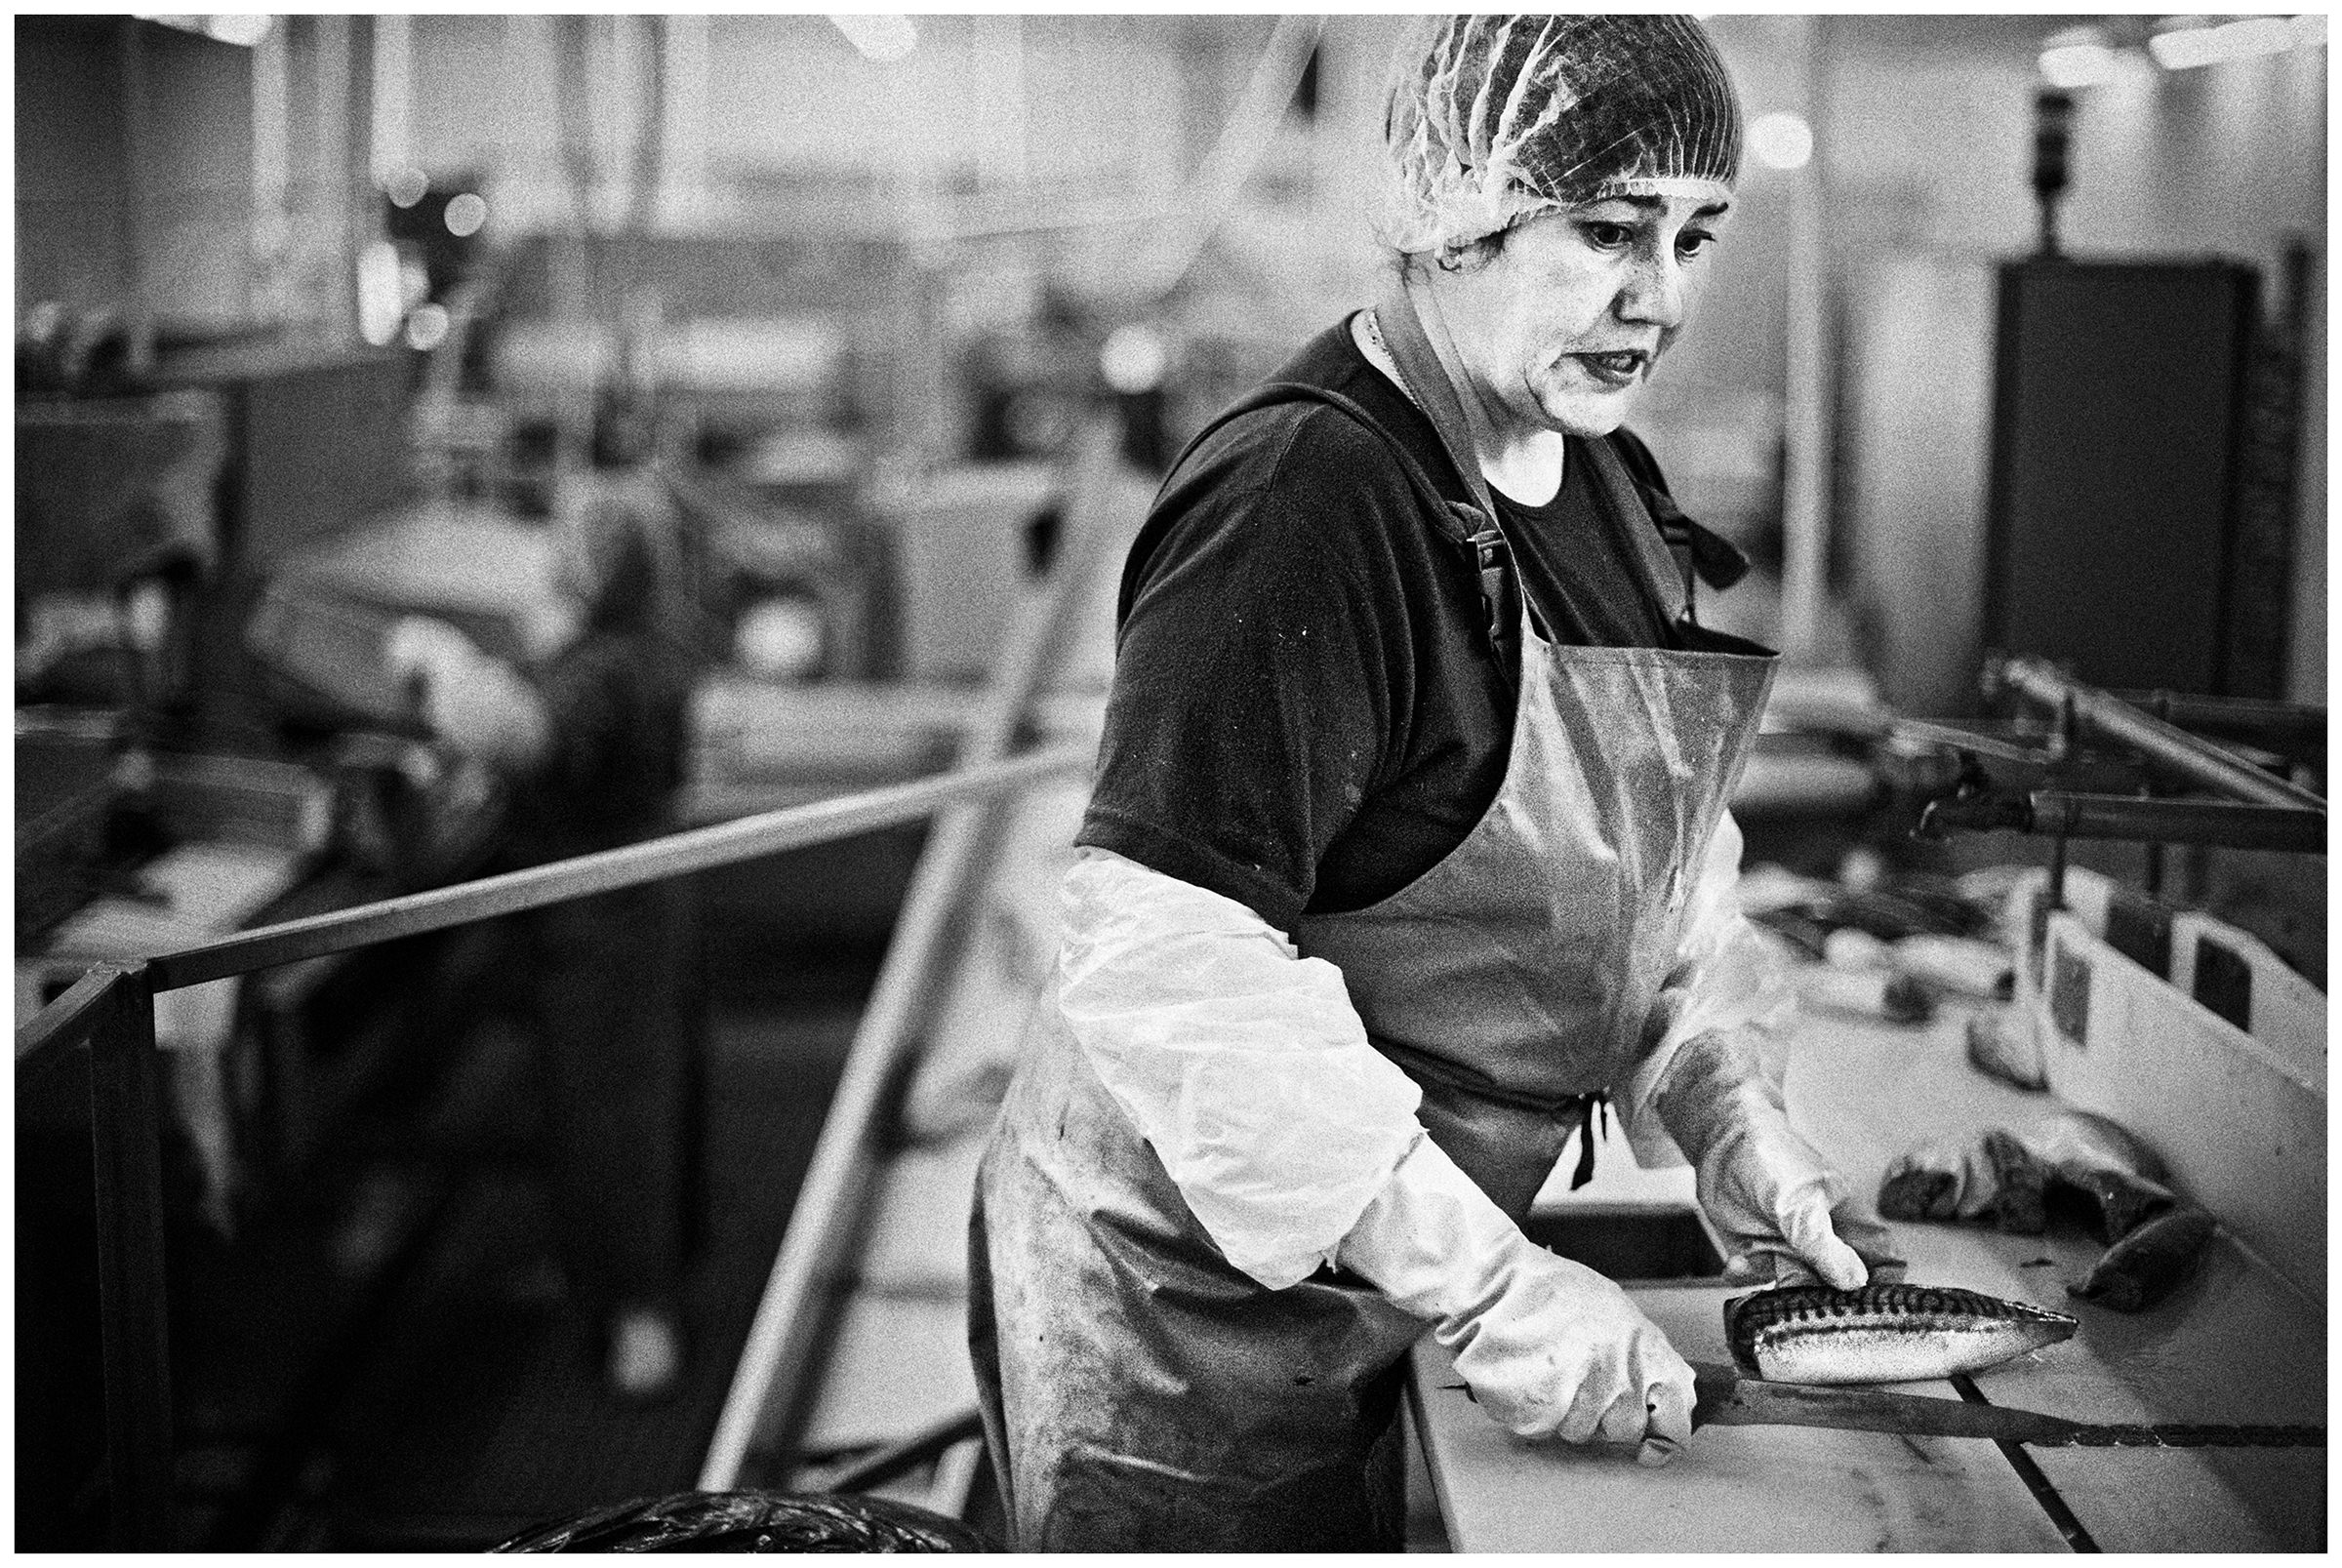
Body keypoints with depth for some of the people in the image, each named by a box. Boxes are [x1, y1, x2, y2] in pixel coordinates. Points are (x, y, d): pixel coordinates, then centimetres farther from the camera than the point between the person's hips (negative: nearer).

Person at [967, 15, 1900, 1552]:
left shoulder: (1607, 484, 5)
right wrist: (1485, 1284, -29)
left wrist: (1731, 1115, 0)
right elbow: (1168, 964, -30)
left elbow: (1654, 852, 15)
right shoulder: (1299, 500, -25)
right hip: (1174, 1295, -8)